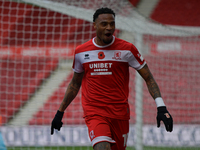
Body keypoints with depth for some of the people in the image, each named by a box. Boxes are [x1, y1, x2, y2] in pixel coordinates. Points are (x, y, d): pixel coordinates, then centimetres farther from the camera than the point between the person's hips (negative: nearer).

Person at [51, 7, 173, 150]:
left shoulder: (126, 49, -2)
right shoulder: (81, 52, 4)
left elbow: (149, 78, 1)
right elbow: (75, 83, 19)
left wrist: (161, 107, -10)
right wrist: (60, 112, 22)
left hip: (120, 113, 0)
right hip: (94, 112, 0)